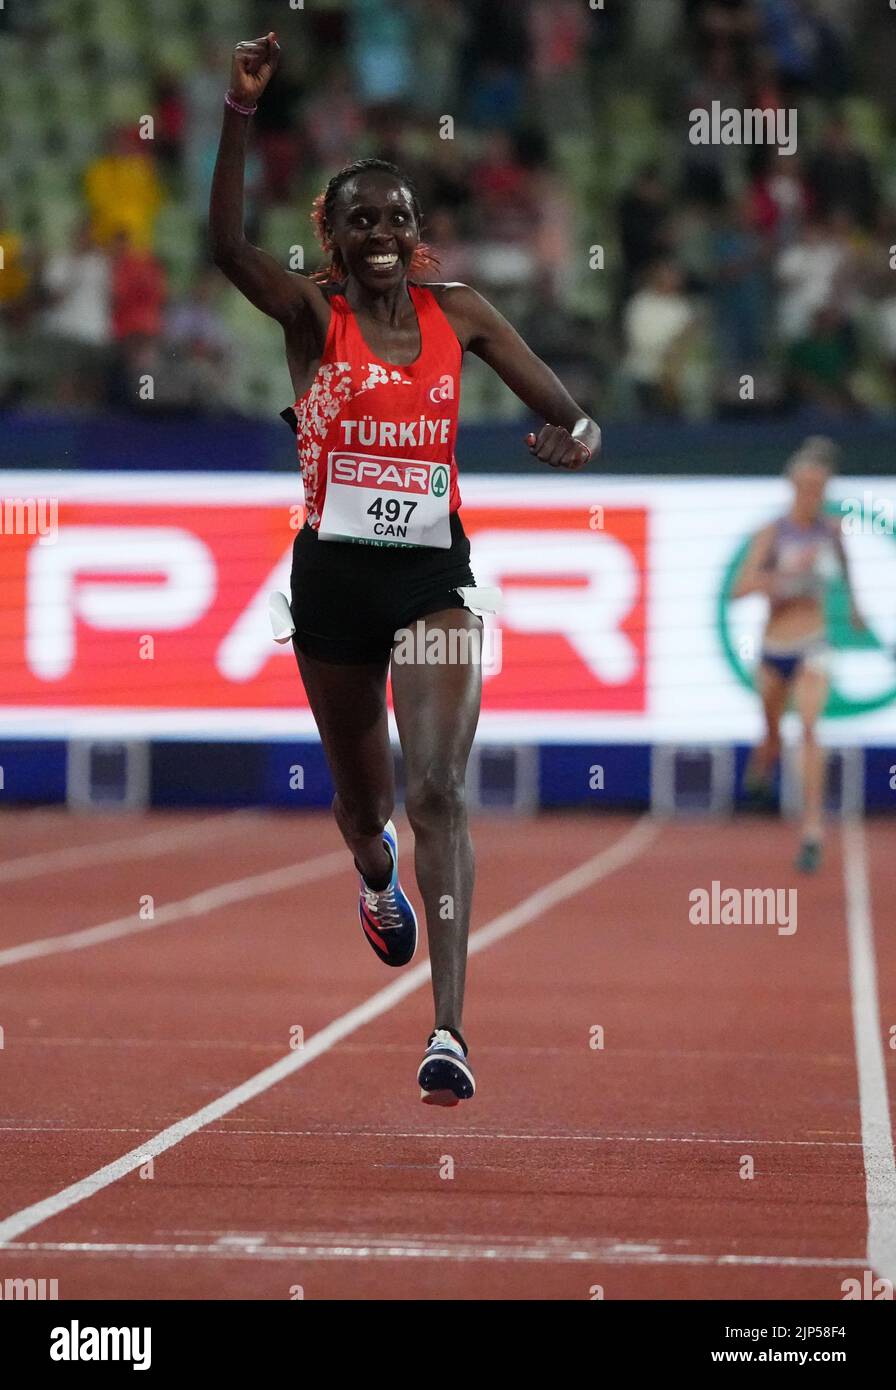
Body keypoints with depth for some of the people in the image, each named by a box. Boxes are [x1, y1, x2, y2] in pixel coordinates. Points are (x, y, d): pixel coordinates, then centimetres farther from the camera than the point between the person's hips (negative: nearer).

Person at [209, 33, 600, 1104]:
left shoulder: (458, 315, 4)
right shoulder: (311, 314, -2)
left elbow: (561, 408, 6)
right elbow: (224, 245, -21)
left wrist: (573, 436, -20)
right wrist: (240, 110, -32)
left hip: (435, 571, 0)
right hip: (335, 573, 0)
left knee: (438, 791, -15)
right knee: (361, 795, 17)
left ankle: (449, 1031, -20)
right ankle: (377, 876, 57)